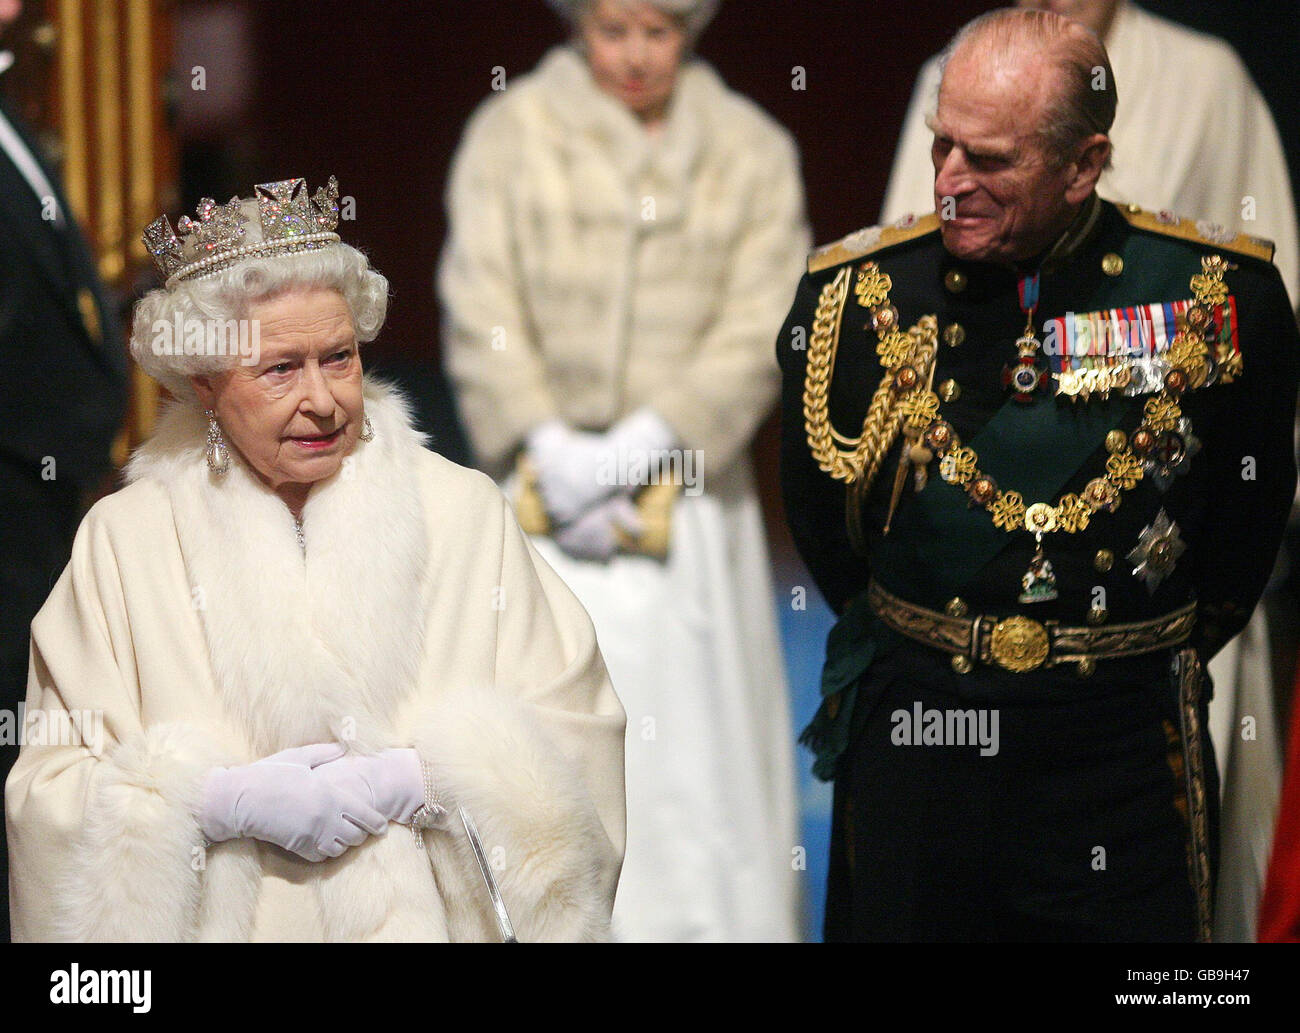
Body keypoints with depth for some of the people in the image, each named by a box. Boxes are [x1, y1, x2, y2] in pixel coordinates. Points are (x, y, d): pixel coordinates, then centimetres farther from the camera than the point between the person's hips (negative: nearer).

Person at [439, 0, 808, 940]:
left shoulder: (751, 151, 6)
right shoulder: (511, 135, 4)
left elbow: (759, 332, -1)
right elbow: (482, 316, 0)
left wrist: (639, 447, -11)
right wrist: (553, 453, -10)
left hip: (689, 499, 1)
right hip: (551, 494, -1)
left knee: (699, 744, -2)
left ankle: (705, 921, 3)